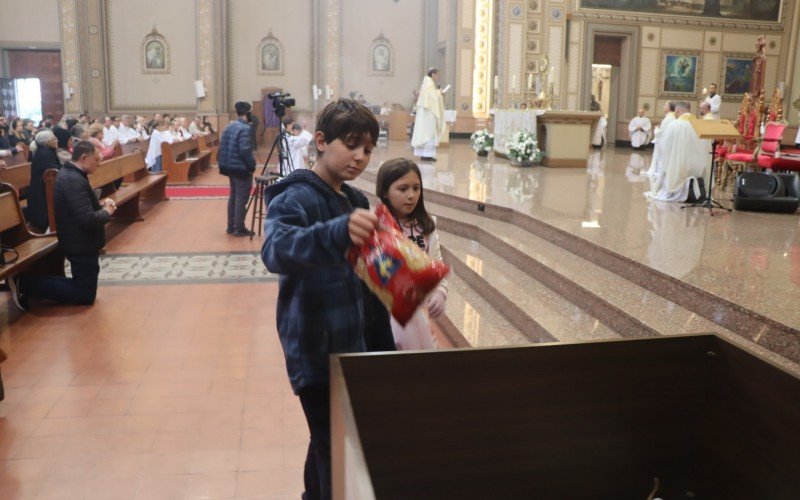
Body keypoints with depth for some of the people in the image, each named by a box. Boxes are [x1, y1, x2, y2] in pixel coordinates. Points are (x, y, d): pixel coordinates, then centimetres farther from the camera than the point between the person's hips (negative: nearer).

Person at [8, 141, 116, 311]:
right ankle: (26, 284, -3)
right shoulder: (74, 180, -26)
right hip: (81, 244, -11)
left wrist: (100, 204, 5)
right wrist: (106, 212, -13)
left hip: (79, 241, 11)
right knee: (85, 295, -1)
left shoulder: (69, 174, 8)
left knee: (82, 285, 20)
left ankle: (25, 281, 14)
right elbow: (88, 220, -33)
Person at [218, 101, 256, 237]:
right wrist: (252, 165, -14)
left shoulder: (229, 126, 11)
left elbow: (222, 147, 13)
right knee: (241, 198, -3)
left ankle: (231, 226, 21)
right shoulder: (245, 128, -17)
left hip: (230, 167, 9)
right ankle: (239, 229, 1)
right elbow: (245, 150, -25)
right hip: (242, 169, -9)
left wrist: (222, 163, 19)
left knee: (233, 196, 15)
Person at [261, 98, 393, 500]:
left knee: (329, 449, 20)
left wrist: (382, 346, 18)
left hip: (354, 348, 7)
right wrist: (337, 231, -54)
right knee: (335, 456, 0)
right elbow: (275, 250, -37)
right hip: (317, 354, -7)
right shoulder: (295, 199, -14)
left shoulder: (356, 202, 10)